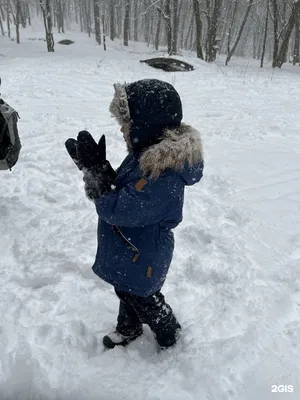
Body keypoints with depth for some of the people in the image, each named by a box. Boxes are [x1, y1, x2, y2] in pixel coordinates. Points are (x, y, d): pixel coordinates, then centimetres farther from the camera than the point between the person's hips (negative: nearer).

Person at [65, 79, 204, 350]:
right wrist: (94, 165, -10)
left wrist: (95, 169, -27)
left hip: (141, 259, -8)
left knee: (144, 301, 19)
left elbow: (116, 210, -31)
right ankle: (128, 329, 59)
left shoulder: (163, 177, -37)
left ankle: (169, 337, 49)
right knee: (125, 292, 30)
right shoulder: (150, 154, -6)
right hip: (130, 250, 8)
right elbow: (120, 189, 3)